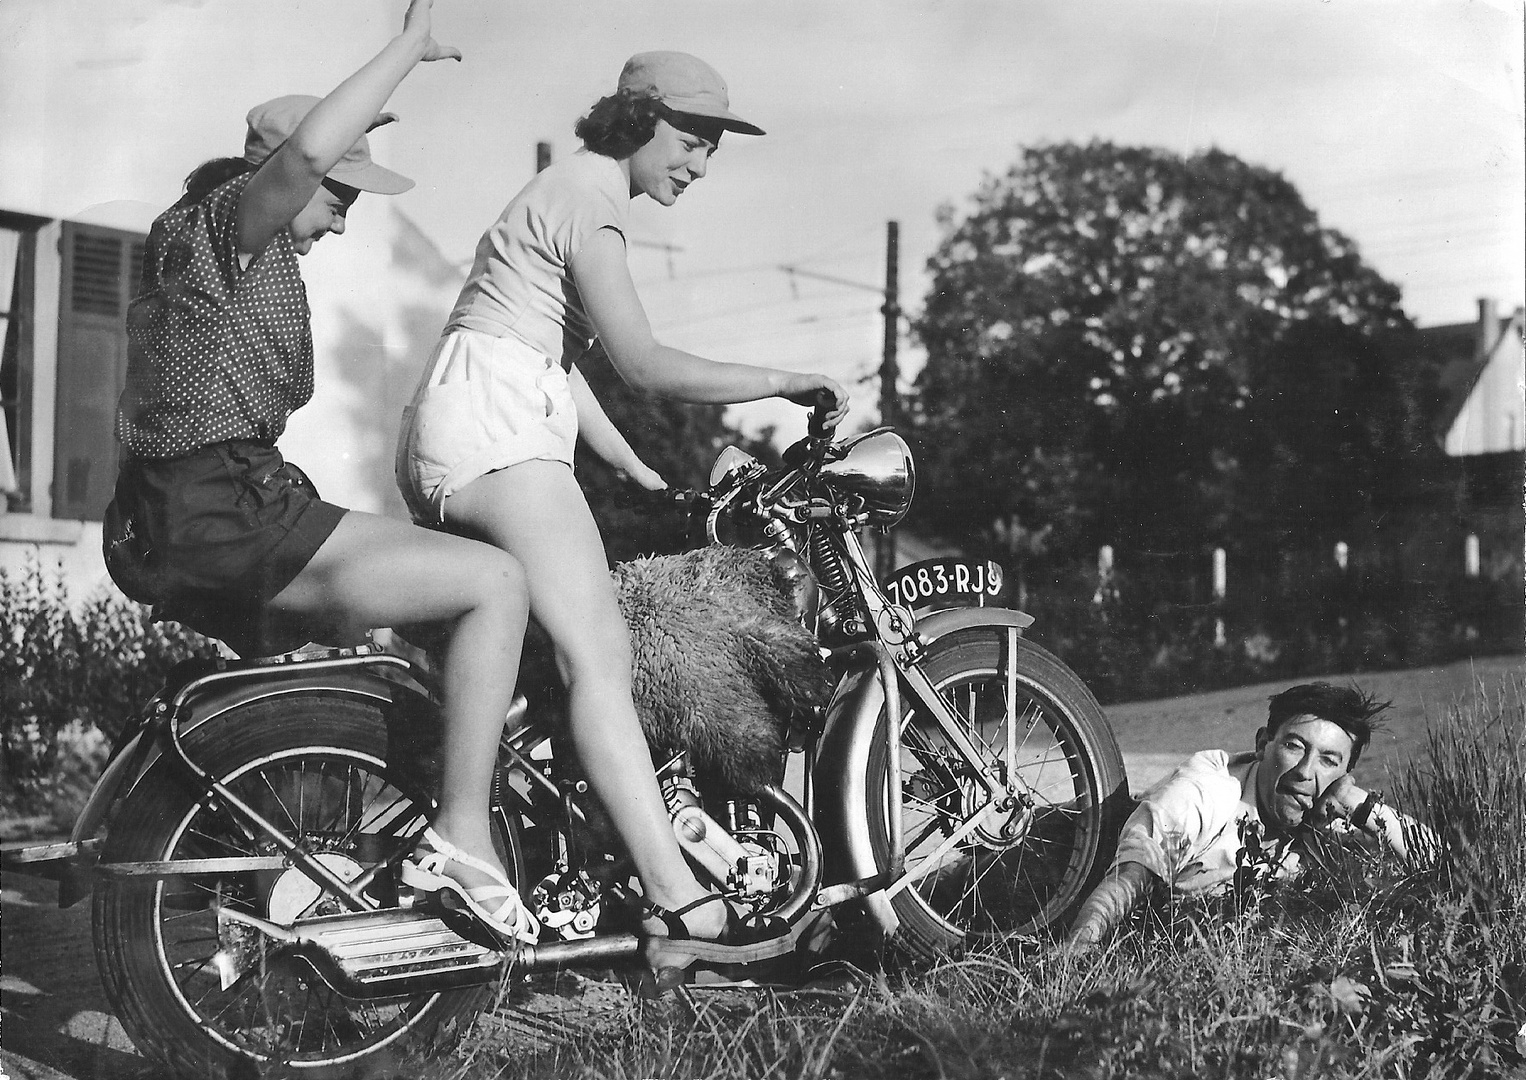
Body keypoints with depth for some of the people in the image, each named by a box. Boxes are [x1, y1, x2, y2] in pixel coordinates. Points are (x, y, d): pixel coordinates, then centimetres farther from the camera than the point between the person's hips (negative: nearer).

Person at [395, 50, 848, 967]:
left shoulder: (574, 190, 26)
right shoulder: (590, 199, -7)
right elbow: (642, 362, -17)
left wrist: (636, 469, 23)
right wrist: (781, 383, -13)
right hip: (492, 423, -11)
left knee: (603, 650, 2)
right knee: (598, 655, -21)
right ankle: (679, 901, -29)